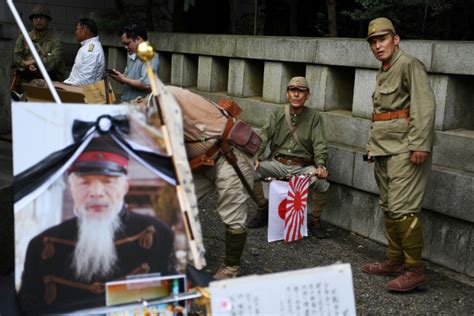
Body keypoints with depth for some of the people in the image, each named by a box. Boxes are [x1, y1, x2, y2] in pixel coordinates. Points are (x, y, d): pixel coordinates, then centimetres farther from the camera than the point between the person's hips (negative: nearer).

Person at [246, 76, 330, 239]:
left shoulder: (314, 117, 3)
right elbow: (264, 136, -2)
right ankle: (263, 210, 4)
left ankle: (315, 220, -2)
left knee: (321, 182, -31)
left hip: (303, 167, -2)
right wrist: (256, 157, -19)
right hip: (278, 163, 2)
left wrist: (320, 164, -24)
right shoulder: (278, 114, 7)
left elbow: (320, 144, -5)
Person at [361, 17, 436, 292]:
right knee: (388, 206, 12)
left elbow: (425, 105, -18)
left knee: (402, 207, -13)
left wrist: (420, 145, -24)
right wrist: (374, 145, 22)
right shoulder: (384, 72, 19)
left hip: (406, 149, -9)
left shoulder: (409, 65, -9)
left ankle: (415, 270, -6)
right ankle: (395, 261, 23)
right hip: (385, 150, 9)